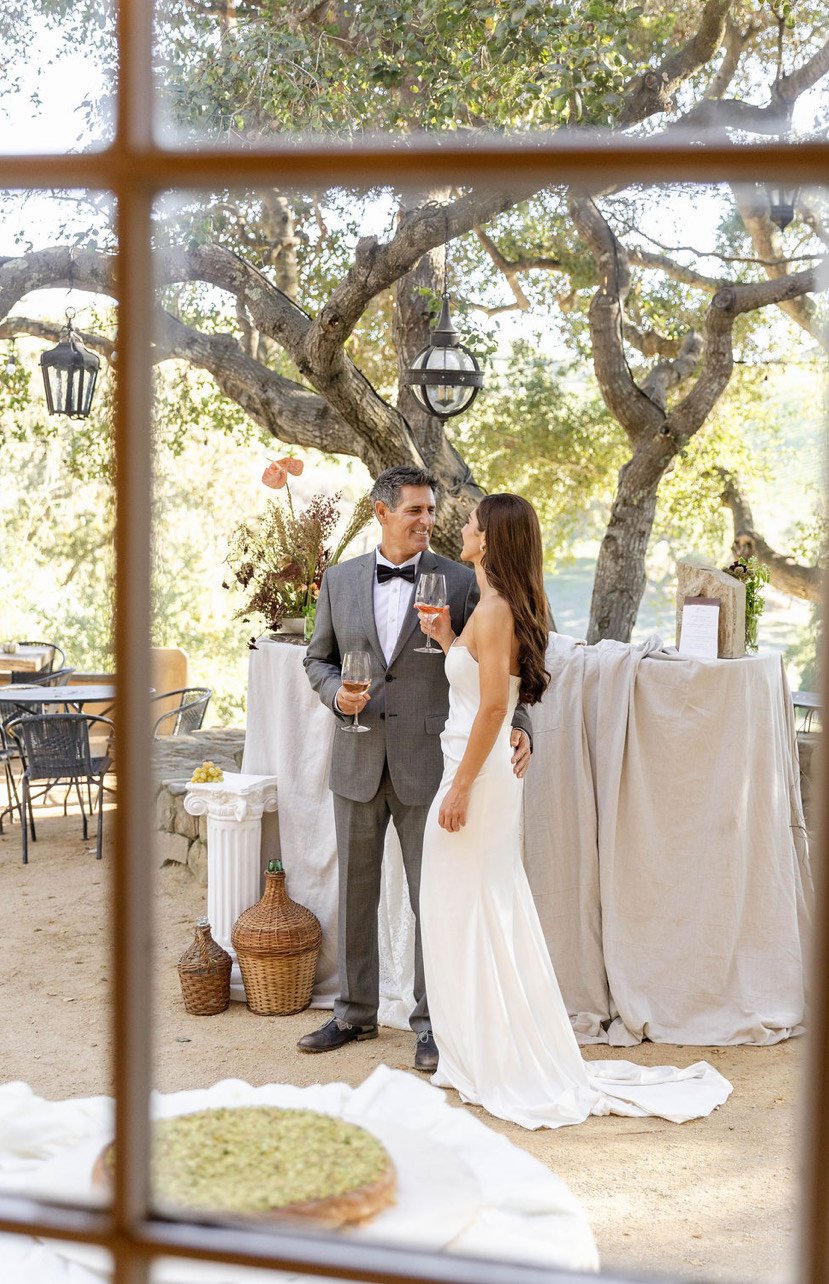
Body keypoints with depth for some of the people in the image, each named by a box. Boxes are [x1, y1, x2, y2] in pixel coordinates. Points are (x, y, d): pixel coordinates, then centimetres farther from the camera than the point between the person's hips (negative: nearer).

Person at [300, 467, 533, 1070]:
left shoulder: (460, 581, -3)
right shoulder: (340, 579, 5)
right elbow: (318, 658, 13)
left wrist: (515, 725, -18)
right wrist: (336, 692, -8)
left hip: (427, 761, -3)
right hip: (358, 761, 3)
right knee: (356, 890, 13)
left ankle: (432, 1022, 18)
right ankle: (356, 1012, 29)